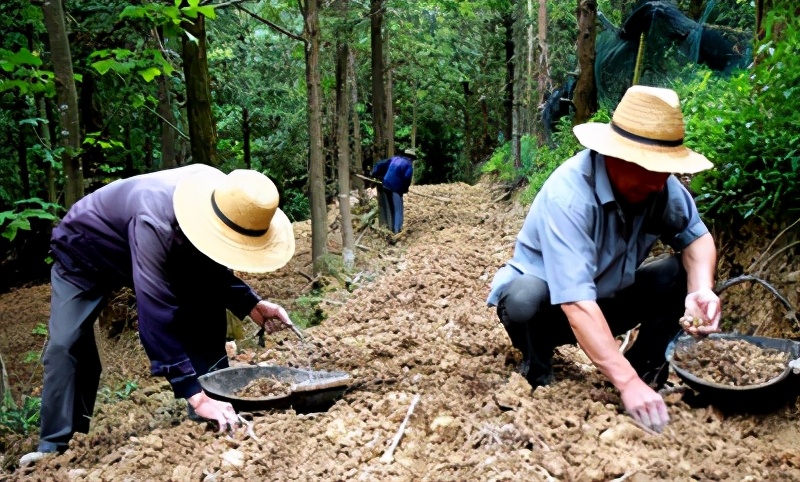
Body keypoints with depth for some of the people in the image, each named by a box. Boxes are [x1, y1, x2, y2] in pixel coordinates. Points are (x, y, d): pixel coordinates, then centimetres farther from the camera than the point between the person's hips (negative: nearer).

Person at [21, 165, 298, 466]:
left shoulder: (218, 208, -25)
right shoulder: (154, 222, -46)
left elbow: (212, 267, -5)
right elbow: (155, 315, -49)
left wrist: (251, 304, -22)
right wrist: (195, 395, -52)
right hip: (84, 251, -5)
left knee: (206, 320, -8)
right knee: (66, 345, -19)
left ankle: (214, 421, 0)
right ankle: (54, 446, -3)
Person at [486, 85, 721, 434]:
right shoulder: (568, 194, -34)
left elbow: (696, 236, -3)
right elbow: (575, 301, -40)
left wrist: (701, 290, -26)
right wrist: (626, 382, -44)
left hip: (607, 301, 5)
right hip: (550, 306, -5)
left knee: (684, 274, -13)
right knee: (526, 297, -37)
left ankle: (647, 368, 3)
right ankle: (538, 373, -6)